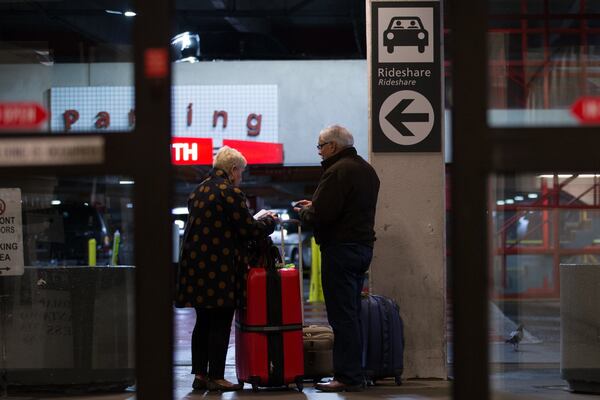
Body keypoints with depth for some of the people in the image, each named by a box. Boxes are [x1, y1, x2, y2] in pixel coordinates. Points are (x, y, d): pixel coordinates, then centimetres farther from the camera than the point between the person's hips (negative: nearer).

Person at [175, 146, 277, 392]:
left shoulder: (199, 191, 15)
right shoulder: (230, 192, -11)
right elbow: (249, 229, -12)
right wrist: (268, 221, 8)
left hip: (196, 265, 8)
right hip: (221, 269, -8)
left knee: (203, 323, 14)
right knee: (220, 325, -2)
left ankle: (200, 374, 17)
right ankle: (216, 377, 1)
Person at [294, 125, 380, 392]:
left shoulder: (337, 171, -15)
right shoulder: (366, 170, 17)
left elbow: (321, 216, -21)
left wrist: (304, 212, 0)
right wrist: (314, 206, 17)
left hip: (340, 248, -10)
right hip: (363, 247, 10)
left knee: (342, 316, -7)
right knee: (353, 314, 13)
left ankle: (348, 377, -6)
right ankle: (354, 373, 17)